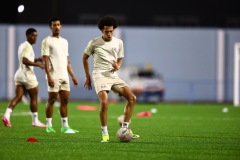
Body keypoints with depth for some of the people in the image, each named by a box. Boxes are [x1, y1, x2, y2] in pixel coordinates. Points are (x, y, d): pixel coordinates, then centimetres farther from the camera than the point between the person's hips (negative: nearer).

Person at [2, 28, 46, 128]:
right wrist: (38, 64, -19)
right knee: (34, 98, 5)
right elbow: (25, 61, -25)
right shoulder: (28, 46, -14)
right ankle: (35, 121, 12)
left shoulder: (22, 45, 16)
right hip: (27, 75, -8)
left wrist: (37, 59, 16)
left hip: (20, 74, 8)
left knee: (18, 97, 2)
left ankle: (7, 115, -16)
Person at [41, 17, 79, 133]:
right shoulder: (47, 41, -2)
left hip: (64, 76, 6)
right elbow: (45, 59, -9)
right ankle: (49, 126, 3)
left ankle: (65, 126, 8)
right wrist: (49, 76, -18)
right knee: (52, 100, -3)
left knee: (64, 101, 5)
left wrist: (73, 76, 16)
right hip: (54, 76, -6)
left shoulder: (64, 41, 18)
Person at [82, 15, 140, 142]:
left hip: (113, 75, 5)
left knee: (132, 98, -8)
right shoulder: (94, 43, 0)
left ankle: (124, 128, -1)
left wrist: (118, 66, -4)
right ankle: (105, 134, -13)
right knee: (104, 102, -26)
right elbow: (85, 57, 12)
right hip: (100, 75, -5)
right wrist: (88, 77, 10)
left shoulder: (118, 42, 10)